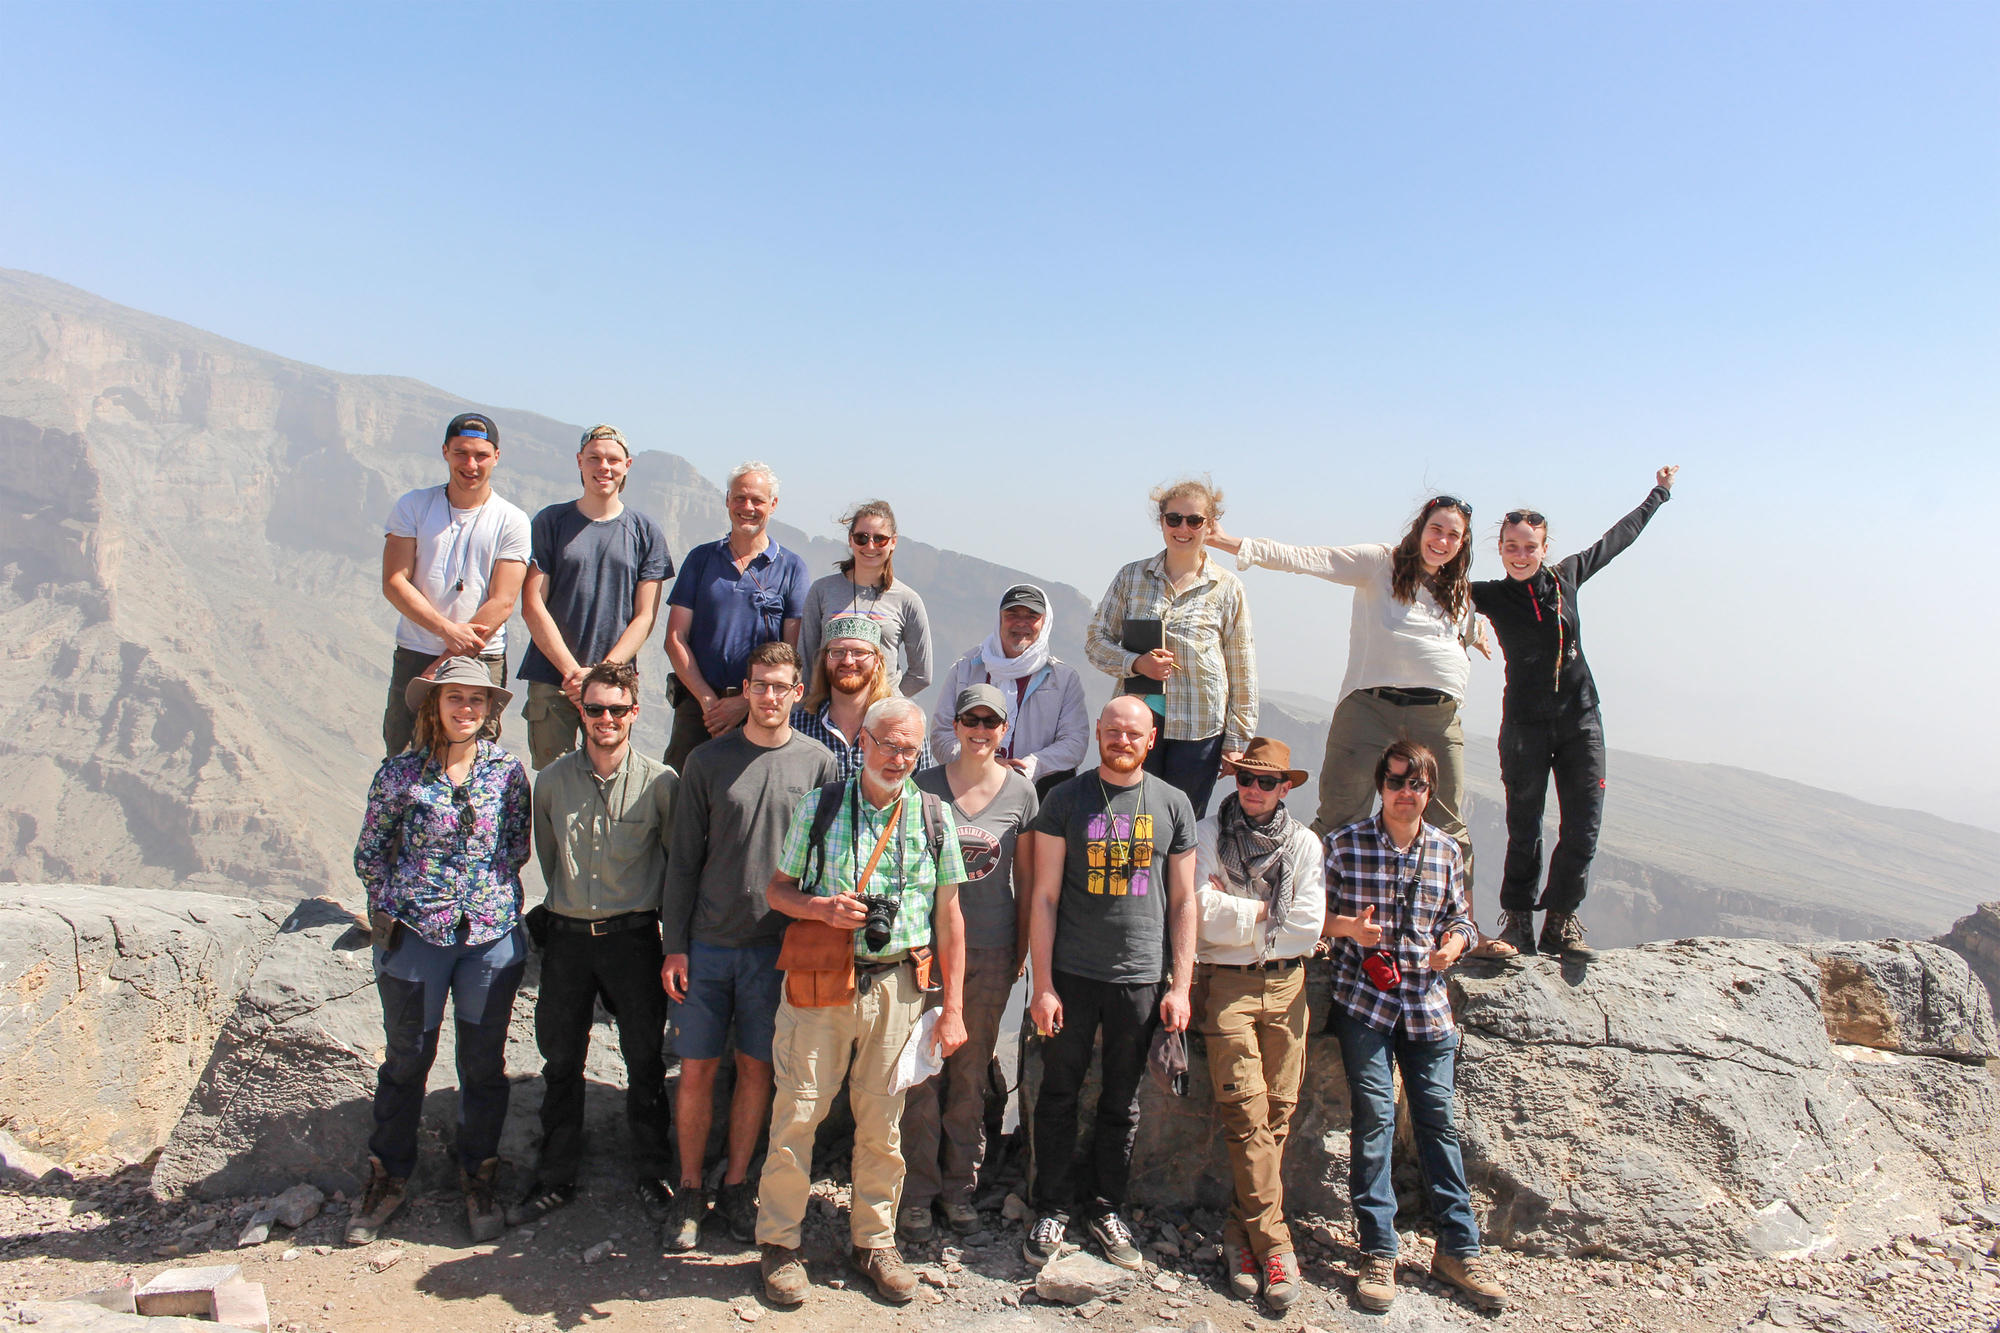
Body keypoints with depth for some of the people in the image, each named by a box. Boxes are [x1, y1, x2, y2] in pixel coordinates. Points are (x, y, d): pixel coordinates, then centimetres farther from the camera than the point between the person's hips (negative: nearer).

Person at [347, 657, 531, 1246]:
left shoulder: (508, 770, 0)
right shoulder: (401, 772, -4)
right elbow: (369, 852, 5)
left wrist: (492, 892, 3)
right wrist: (393, 905, 2)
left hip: (492, 935, 1)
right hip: (416, 935, -1)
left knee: (484, 1063, 10)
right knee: (406, 1060, 12)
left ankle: (478, 1175, 28)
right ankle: (388, 1177, 31)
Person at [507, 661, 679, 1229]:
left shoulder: (659, 782, -7)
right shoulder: (553, 780, 1)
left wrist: (662, 916, 5)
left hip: (633, 935, -2)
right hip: (567, 935, 2)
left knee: (644, 1062, 6)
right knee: (561, 1061, 11)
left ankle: (653, 1176, 22)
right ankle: (555, 1178, 26)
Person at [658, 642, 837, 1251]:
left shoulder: (818, 762, 1)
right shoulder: (709, 760, 1)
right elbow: (684, 858, 3)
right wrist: (676, 944, -1)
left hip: (780, 945, 0)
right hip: (707, 944, 0)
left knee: (756, 1066, 8)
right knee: (696, 1068, 4)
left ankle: (736, 1185, 24)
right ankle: (689, 1190, 21)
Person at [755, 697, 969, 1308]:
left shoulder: (934, 815, 4)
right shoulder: (820, 805, 2)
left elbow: (948, 917, 6)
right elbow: (777, 889, 8)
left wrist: (952, 1007, 4)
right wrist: (821, 907, -13)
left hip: (897, 984, 1)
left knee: (882, 1121, 10)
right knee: (797, 1113, 2)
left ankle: (875, 1240, 27)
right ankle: (779, 1241, 20)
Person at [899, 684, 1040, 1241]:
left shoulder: (1020, 792, 3)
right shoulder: (925, 786, 1)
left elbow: (1025, 877, 7)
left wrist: (1021, 949, 6)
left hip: (990, 951, 1)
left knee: (971, 1073, 10)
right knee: (924, 1070, 1)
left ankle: (960, 1183, 25)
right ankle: (918, 1189, 15)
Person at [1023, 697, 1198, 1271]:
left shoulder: (1173, 803, 5)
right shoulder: (1066, 800, 0)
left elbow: (1183, 901, 7)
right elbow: (1045, 896, -1)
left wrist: (1180, 986, 1)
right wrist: (1043, 984, -7)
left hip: (1142, 978, 1)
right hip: (1072, 974, -1)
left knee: (1122, 1102, 12)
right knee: (1059, 1095, 7)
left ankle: (1106, 1208, 27)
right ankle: (1053, 1208, 22)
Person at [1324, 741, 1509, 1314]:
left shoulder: (1447, 851, 8)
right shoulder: (1345, 844, -1)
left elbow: (1460, 916, 18)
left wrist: (1457, 939, -4)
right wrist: (1348, 926, -16)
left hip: (1427, 1003, 3)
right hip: (1363, 1000, -3)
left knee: (1438, 1121, 5)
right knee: (1374, 1119, -5)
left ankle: (1458, 1247, 16)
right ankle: (1378, 1252, 3)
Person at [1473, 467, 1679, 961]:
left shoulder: (1567, 576, 5)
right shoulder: (1491, 596, -3)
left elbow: (1615, 539, 20)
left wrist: (1658, 494, 32)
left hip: (1580, 720, 3)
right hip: (1525, 726, -3)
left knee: (1583, 828, -2)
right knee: (1524, 831, 2)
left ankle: (1560, 923, 9)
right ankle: (1517, 921, 14)